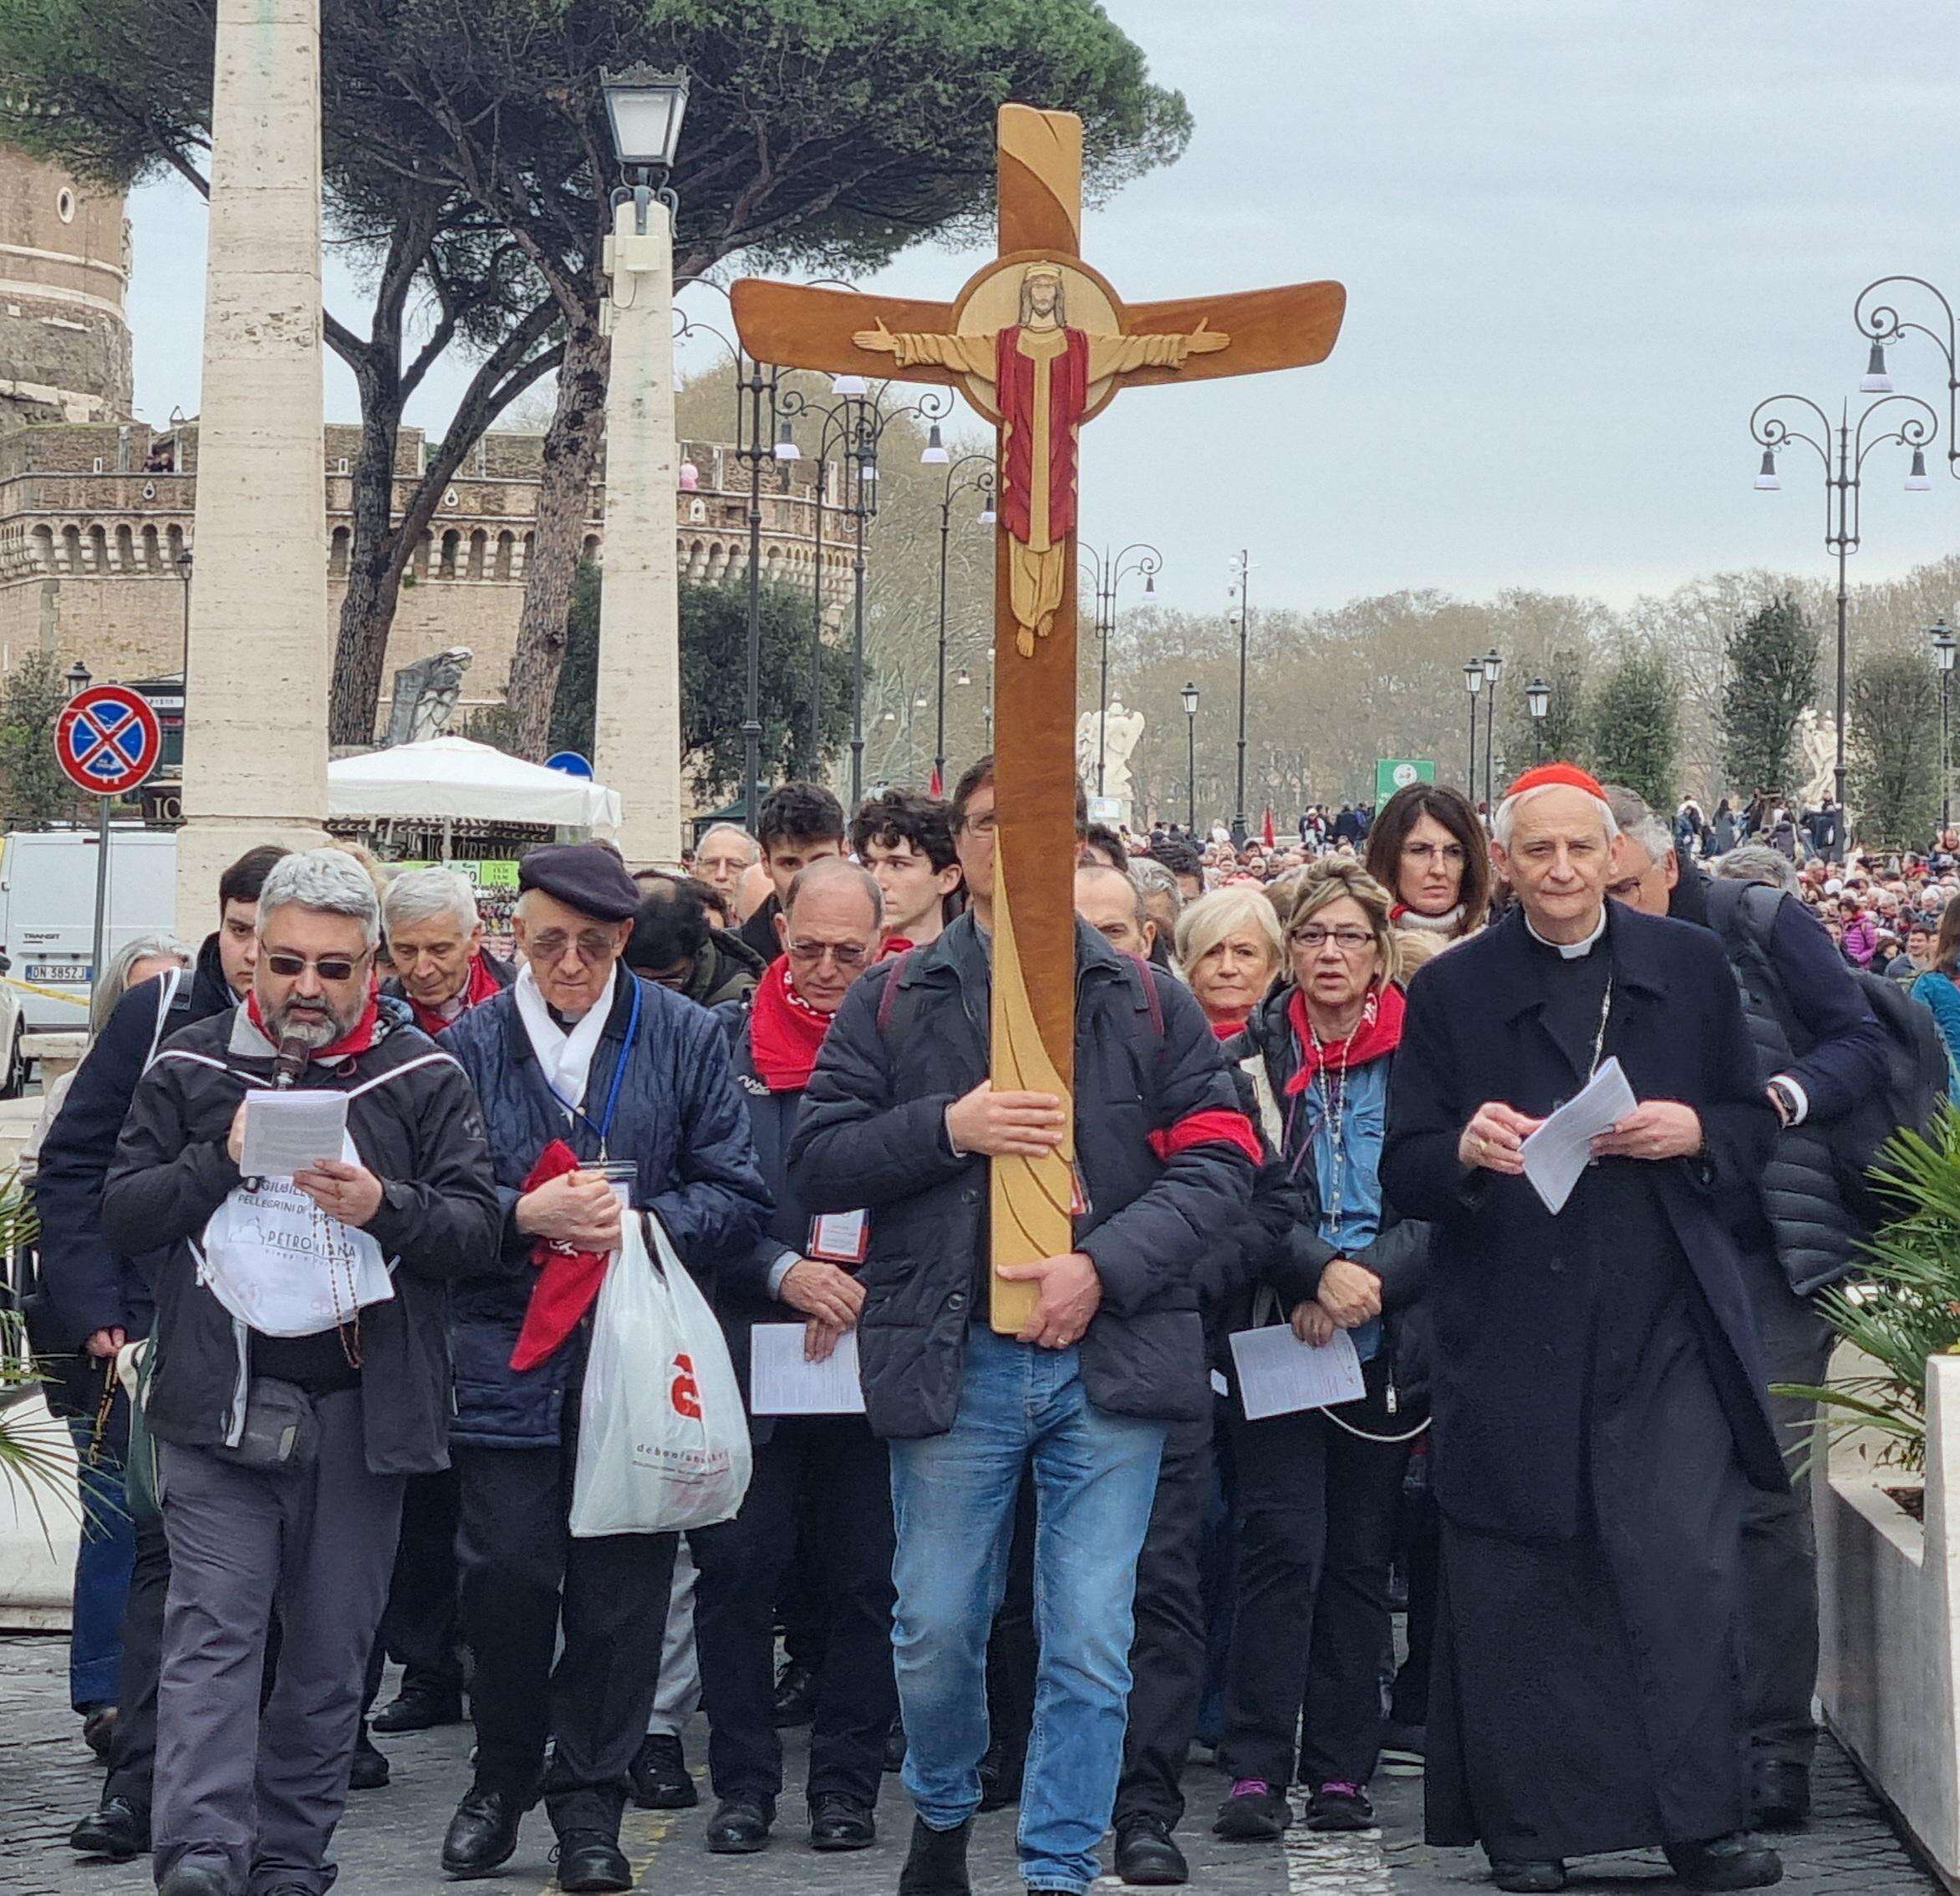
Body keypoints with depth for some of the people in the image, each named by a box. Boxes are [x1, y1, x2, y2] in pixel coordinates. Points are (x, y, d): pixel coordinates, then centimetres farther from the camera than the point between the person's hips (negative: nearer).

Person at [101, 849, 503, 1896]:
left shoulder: (422, 1078, 5)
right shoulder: (191, 1066, 7)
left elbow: (478, 1223, 0)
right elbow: (121, 1214, 4)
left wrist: (385, 1206, -19)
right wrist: (220, 1159, -12)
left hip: (362, 1406, 1)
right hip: (219, 1403, -1)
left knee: (333, 1645, 6)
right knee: (214, 1627, -10)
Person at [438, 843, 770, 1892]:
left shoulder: (686, 1038, 4)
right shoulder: (472, 1043, 5)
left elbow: (738, 1197, 1)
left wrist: (639, 1221, -13)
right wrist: (526, 1215, -15)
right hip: (508, 1353, 0)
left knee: (620, 1585, 1)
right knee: (506, 1571, -2)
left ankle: (589, 1802, 14)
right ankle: (502, 1776, 19)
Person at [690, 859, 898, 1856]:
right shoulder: (724, 1042, 3)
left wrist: (863, 1290, -9)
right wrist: (786, 1273, -13)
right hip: (748, 1352, 0)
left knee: (864, 1578, 4)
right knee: (737, 1570, 0)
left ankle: (847, 1785, 14)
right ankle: (743, 1781, 11)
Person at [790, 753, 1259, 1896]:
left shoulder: (1145, 1002, 8)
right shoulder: (894, 1003, 8)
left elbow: (1221, 1160, 2)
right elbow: (817, 1164, 4)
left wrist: (1106, 1266, -12)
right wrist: (947, 1127, -12)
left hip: (1109, 1361, 0)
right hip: (951, 1360, 0)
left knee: (1091, 1644, -1)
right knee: (937, 1629, 8)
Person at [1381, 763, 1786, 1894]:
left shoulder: (1691, 967, 10)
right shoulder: (1451, 992, 6)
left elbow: (1756, 1126, 15)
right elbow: (1405, 1172, 4)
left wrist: (1695, 1132, -8)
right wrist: (1465, 1151, -19)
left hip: (1666, 1326, 1)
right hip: (1512, 1331, 0)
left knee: (1689, 1568, -5)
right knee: (1519, 1587, 1)